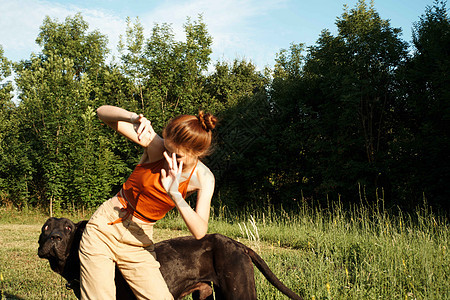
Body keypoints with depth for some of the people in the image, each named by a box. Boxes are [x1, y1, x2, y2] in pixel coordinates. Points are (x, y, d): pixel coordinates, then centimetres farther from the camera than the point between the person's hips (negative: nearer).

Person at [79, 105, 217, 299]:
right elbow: (103, 112, -14)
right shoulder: (155, 146, -14)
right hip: (105, 226, -1)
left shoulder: (203, 179, -11)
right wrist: (133, 117, -35)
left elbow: (200, 232, -22)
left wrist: (175, 195, -34)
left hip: (138, 243, 1)